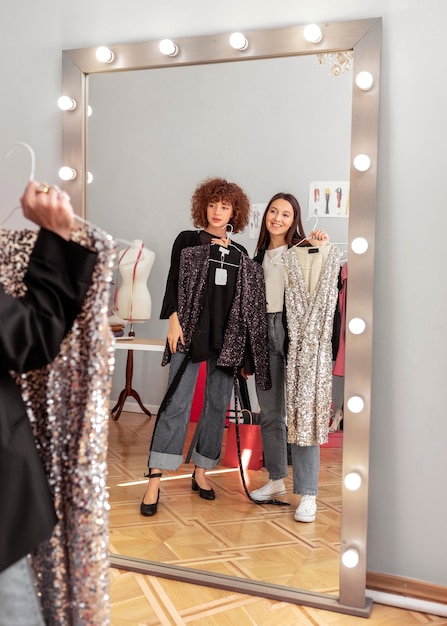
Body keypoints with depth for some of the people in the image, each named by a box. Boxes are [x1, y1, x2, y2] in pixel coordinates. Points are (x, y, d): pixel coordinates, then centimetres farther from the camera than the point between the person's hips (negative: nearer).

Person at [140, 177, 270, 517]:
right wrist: (174, 320, -12)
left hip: (227, 336, 4)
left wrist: (243, 346, 6)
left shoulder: (240, 253, 15)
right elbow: (173, 282, -1)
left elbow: (248, 300, 14)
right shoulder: (187, 240, 7)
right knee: (177, 401, -9)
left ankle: (201, 471, 19)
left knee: (219, 403, 6)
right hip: (191, 330, -4)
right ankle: (155, 479, -7)